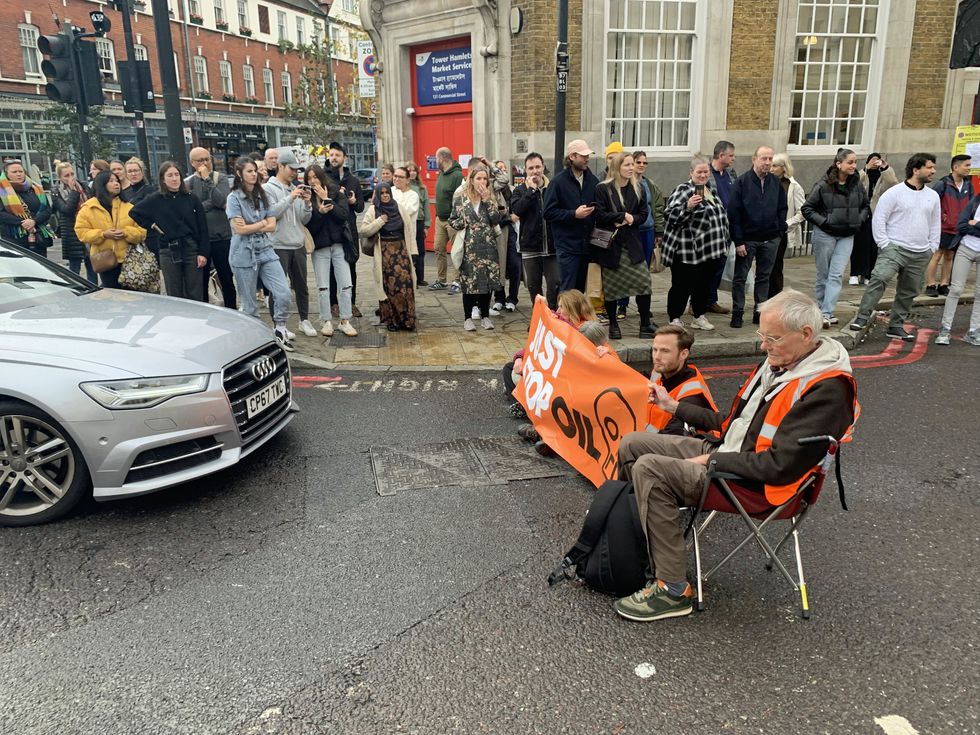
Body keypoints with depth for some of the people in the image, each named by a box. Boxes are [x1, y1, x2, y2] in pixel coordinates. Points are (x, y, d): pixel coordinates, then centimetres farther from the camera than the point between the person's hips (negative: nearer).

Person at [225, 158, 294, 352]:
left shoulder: (263, 196, 9)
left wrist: (251, 227, -9)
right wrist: (262, 223, -3)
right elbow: (240, 229, -12)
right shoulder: (234, 198, -4)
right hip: (244, 254, -4)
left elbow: (272, 226, 2)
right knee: (249, 303, 4)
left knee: (284, 292, -6)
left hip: (266, 250, 4)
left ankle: (279, 329, 13)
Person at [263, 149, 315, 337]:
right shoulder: (268, 188, -4)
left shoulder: (295, 189, 12)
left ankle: (304, 320, 25)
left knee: (301, 285, 13)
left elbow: (304, 220, 9)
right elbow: (271, 213, -18)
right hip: (279, 246, -5)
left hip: (298, 245, 5)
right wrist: (290, 198, -18)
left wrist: (307, 203, -7)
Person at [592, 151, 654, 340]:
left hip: (632, 244, 4)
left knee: (644, 282, -4)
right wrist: (622, 216, -15)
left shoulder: (637, 189, 9)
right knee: (611, 287, 4)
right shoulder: (603, 189, -6)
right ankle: (613, 324, 20)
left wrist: (631, 219, -10)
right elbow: (599, 215, -14)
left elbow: (644, 213, 9)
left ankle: (645, 324, 7)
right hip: (610, 244, -3)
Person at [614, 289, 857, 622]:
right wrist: (675, 407, 18)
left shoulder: (827, 390, -20)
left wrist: (711, 461, -16)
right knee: (632, 444, 4)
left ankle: (673, 591, -16)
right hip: (725, 450, 9)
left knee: (650, 468, -26)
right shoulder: (779, 362, 8)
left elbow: (779, 465, -24)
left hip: (758, 483, -9)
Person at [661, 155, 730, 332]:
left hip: (711, 251, 8)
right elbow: (671, 215, -17)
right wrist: (688, 206, -33)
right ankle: (675, 319, 11)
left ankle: (699, 317, 27)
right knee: (682, 285, 0)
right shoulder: (683, 190, -7)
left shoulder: (713, 191, 16)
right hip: (687, 251, -7)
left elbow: (721, 216, 27)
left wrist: (725, 241, 24)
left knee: (705, 284, 14)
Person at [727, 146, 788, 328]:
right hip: (747, 239, -4)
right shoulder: (742, 182, -7)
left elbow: (782, 208, 15)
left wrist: (780, 230, 2)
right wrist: (738, 241, -14)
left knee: (764, 277, 11)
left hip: (770, 240, 4)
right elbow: (733, 212, -10)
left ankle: (760, 312, 19)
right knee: (740, 277, 1)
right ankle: (737, 313, 9)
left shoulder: (776, 183, 5)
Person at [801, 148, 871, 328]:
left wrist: (859, 219, 3)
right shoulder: (823, 185, -10)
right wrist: (823, 222, -13)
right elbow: (807, 208, -5)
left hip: (847, 236, 3)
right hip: (825, 235, -3)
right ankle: (823, 310, 18)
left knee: (837, 275, -6)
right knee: (823, 275, 7)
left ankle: (826, 313, -8)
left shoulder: (857, 184, 3)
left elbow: (866, 205, 19)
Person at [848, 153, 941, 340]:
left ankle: (896, 326, 21)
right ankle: (862, 317, -24)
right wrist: (884, 244, -11)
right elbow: (878, 218, -6)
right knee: (879, 278, -27)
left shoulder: (933, 196, 12)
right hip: (895, 248, -5)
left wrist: (932, 248, 12)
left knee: (908, 292, 9)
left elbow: (935, 224, 19)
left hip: (921, 254, 6)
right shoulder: (894, 193, -5)